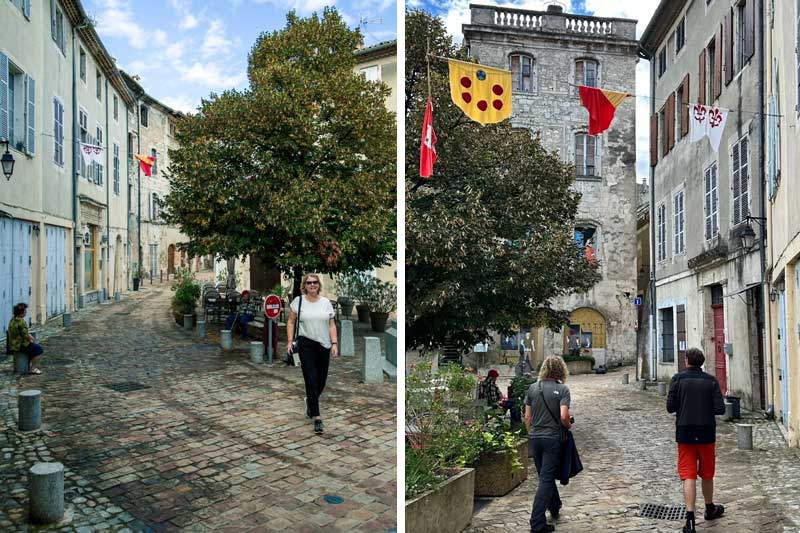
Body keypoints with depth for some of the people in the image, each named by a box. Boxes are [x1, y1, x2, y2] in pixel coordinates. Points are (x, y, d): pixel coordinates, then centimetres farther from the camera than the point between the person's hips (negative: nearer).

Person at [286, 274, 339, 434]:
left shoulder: (326, 302, 8)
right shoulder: (298, 301, 1)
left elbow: (332, 325, 8)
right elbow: (291, 322, 6)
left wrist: (334, 343, -1)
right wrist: (290, 341, -3)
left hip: (324, 345, 3)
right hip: (306, 345, -3)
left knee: (321, 380, 8)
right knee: (311, 380, -8)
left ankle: (310, 401, 39)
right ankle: (316, 417, -4)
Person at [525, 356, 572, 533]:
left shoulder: (532, 388, 2)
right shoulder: (562, 389, -10)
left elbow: (527, 417, 5)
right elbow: (564, 416, -20)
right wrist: (569, 426, 1)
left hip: (535, 438, 5)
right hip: (552, 438, -4)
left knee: (546, 476, 21)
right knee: (546, 479, -2)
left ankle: (555, 508, 41)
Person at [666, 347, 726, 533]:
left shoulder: (678, 379, -6)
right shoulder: (711, 380, -3)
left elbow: (670, 407, -7)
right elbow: (720, 409, -7)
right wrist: (707, 407, 13)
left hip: (684, 432, -1)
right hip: (706, 433, 2)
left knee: (688, 475, -1)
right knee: (707, 474, 19)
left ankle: (690, 518, -11)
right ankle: (710, 509, 39)